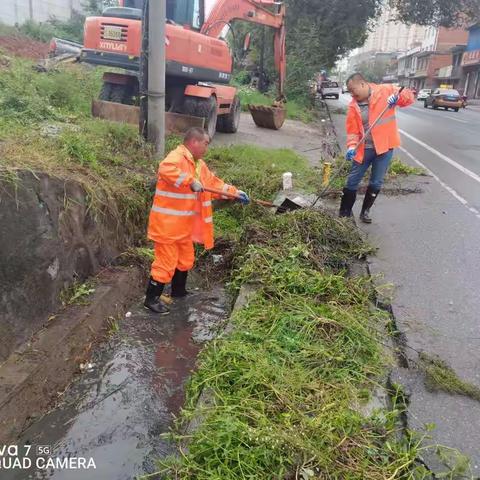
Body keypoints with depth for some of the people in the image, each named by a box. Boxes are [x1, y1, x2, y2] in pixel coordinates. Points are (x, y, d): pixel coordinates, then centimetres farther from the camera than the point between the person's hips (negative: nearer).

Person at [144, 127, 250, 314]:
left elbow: (214, 183, 21)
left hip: (184, 225, 10)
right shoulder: (177, 156, -18)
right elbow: (165, 169, -40)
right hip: (167, 224, -10)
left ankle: (179, 290, 42)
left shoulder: (199, 164, 13)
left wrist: (235, 193, 14)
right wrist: (191, 181, -36)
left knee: (186, 259, 22)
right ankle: (151, 299, 13)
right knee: (166, 262, -2)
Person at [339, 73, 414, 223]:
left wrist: (398, 96, -19)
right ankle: (344, 213, 17)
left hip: (385, 147, -1)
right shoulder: (353, 106, 1)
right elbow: (352, 131, -2)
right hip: (364, 149, 1)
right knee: (352, 182, 4)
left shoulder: (386, 90, -3)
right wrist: (351, 146, -19)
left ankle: (365, 211, 24)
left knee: (376, 183, 8)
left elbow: (409, 97, 2)